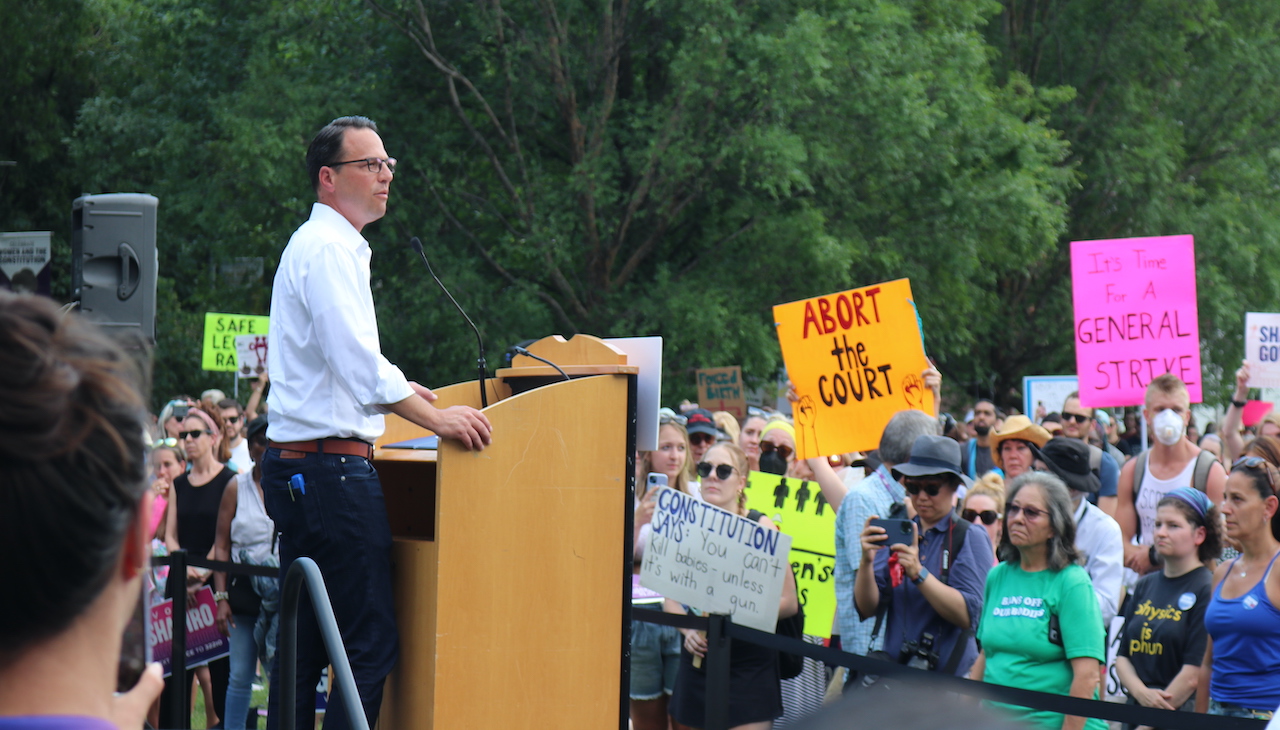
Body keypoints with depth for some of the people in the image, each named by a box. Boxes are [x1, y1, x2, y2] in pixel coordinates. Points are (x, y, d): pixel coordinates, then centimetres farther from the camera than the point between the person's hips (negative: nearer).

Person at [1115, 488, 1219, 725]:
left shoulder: (1208, 589, -7)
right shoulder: (1146, 585, 14)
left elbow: (1195, 674, -12)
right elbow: (1122, 655, 13)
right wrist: (1141, 693, -7)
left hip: (1183, 713, -6)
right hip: (1135, 712, 6)